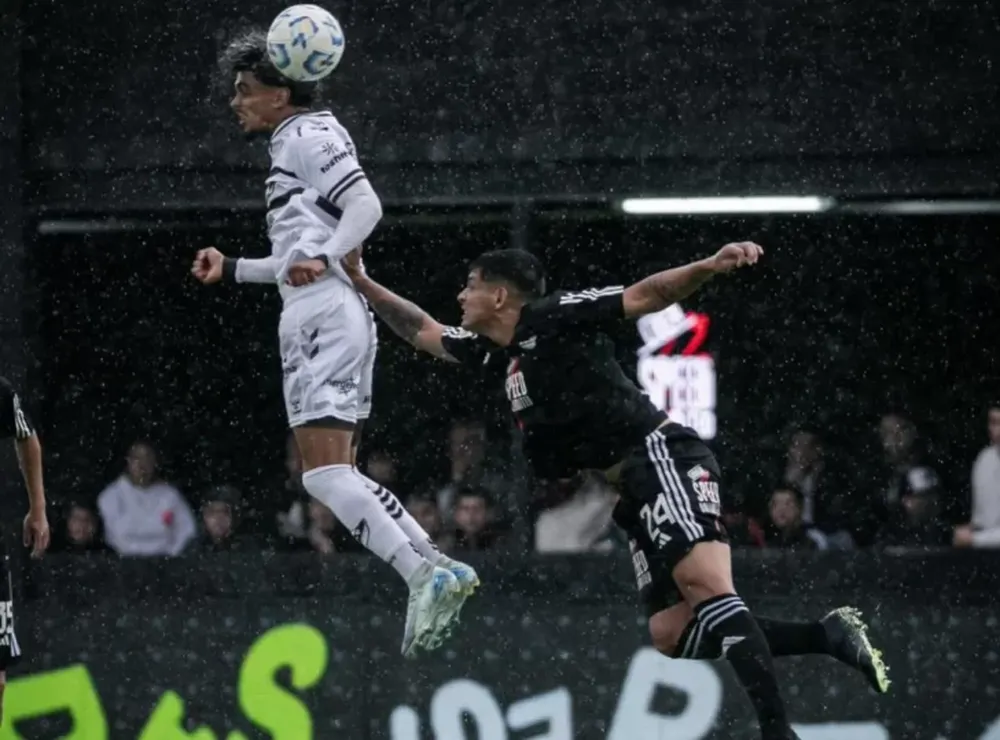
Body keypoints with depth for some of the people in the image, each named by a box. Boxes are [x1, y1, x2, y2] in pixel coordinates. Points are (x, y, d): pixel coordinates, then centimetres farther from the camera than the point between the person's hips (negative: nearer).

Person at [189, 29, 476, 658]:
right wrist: (232, 269, 31)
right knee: (340, 476, 9)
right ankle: (440, 568, 3)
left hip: (323, 318, -11)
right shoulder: (294, 146, 27)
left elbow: (366, 205, -17)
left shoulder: (308, 135, -3)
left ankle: (424, 577, -26)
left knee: (324, 474, -17)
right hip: (325, 317, 11)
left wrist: (323, 259, -31)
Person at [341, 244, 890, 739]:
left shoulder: (552, 316, -1)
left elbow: (645, 296, -8)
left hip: (660, 454, -9)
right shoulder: (495, 351, 22)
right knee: (670, 635, -1)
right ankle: (829, 636, -3)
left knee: (706, 587, -27)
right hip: (637, 490, 9)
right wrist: (361, 282, 35)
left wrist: (711, 266, -23)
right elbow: (423, 331, 37)